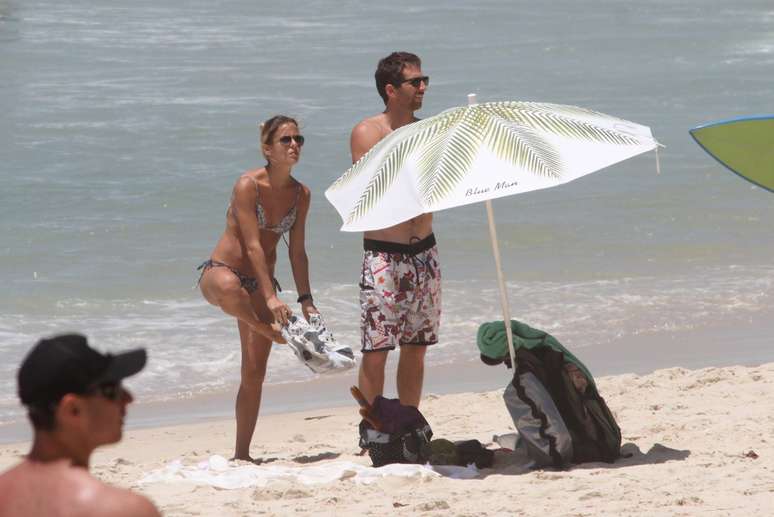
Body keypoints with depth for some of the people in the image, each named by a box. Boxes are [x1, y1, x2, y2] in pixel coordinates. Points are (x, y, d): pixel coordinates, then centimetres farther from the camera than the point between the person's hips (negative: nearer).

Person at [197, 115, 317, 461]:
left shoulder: (300, 194, 1)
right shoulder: (248, 185, -17)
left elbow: (297, 251, 7)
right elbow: (252, 246, -23)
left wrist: (306, 299, 0)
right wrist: (271, 297, -30)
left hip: (259, 282, 6)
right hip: (220, 272, -6)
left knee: (254, 373, 0)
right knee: (230, 287, -46)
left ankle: (242, 454, 6)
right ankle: (276, 334, -28)